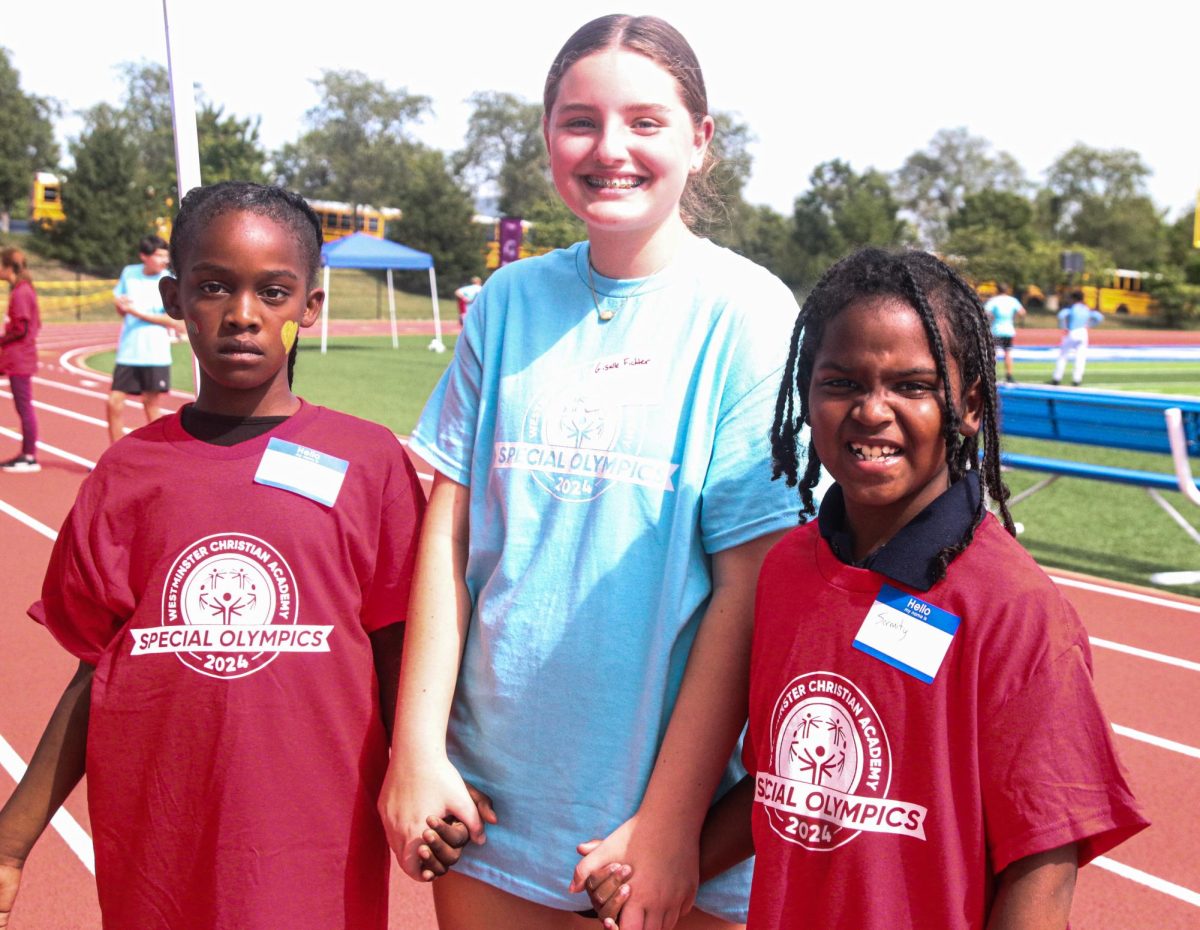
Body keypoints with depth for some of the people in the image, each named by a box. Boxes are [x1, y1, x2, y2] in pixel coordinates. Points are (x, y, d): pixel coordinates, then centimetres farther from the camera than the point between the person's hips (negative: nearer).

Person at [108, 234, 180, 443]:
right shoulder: (129, 273, 4)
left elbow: (172, 320, -11)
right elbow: (120, 308, 16)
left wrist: (138, 313, -17)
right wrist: (121, 306, -8)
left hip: (156, 355, -3)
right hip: (128, 353, 3)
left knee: (152, 406, 4)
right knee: (114, 402, 0)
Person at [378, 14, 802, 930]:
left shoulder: (747, 314, -10)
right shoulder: (509, 302, 2)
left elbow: (749, 585, -12)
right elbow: (449, 527, 2)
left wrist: (670, 822, -14)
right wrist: (415, 748, -3)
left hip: (660, 800, -3)